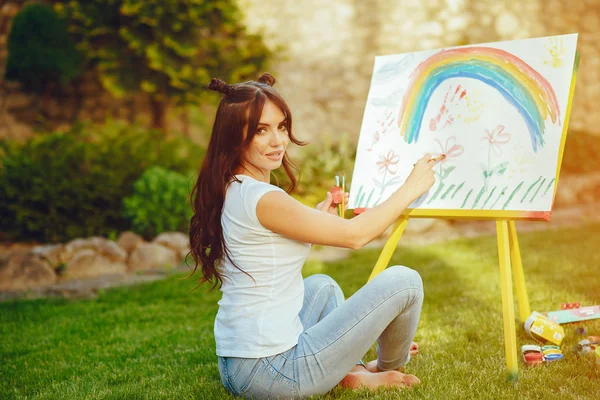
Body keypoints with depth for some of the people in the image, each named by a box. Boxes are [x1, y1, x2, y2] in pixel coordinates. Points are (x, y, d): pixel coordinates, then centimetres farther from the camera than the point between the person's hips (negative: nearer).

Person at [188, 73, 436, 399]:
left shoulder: (230, 191, 8)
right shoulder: (261, 199, -21)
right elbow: (354, 235, -14)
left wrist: (318, 215, 14)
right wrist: (411, 188, -2)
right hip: (269, 373, -9)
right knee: (403, 281, -2)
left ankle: (352, 371, 26)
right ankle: (390, 368, 26)